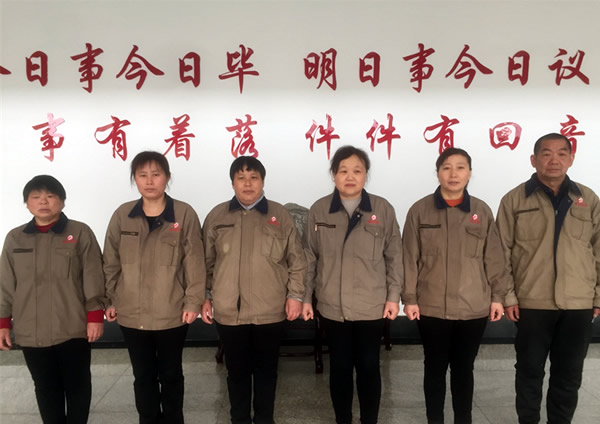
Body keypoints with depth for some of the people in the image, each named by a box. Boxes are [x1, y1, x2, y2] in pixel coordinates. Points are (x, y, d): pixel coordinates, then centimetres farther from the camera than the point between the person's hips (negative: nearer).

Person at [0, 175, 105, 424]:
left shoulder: (80, 233, -4)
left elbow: (93, 279, -6)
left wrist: (95, 317, -9)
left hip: (73, 329, -3)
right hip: (31, 333, 3)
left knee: (77, 385, 11)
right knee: (46, 387, 14)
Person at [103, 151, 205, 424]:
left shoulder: (184, 214, -7)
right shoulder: (122, 215, 1)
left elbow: (194, 262, -6)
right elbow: (111, 262, 7)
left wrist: (193, 301, -9)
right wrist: (110, 300, 6)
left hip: (171, 314, -2)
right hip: (131, 314, 2)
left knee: (170, 374, 16)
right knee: (143, 376, 17)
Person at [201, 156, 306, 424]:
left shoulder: (280, 215, 0)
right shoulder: (216, 216, 3)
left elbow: (297, 260, 1)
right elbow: (207, 262, 8)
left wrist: (295, 294, -4)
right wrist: (205, 297, 6)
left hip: (269, 311, -1)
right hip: (228, 311, 1)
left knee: (266, 369, 15)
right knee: (237, 370, 15)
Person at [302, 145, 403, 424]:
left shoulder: (383, 209, -4)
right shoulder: (319, 210, -3)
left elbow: (394, 256, 1)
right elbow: (310, 257, 2)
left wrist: (393, 296, -1)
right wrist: (306, 297, 3)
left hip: (372, 306, 0)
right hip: (332, 306, 1)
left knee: (369, 367, 12)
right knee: (340, 367, 14)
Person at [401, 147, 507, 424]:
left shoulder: (482, 211, 3)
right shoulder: (420, 210, -3)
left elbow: (493, 258, 6)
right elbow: (410, 259, -3)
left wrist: (498, 296, 4)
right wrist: (409, 298, -5)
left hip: (473, 308, 2)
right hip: (432, 307, -1)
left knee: (464, 368, 15)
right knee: (435, 368, 12)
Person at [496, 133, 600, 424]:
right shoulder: (515, 199, -3)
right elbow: (502, 252, -3)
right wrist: (507, 296, -6)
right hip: (531, 304, -2)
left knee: (569, 374, 14)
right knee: (530, 371, 11)